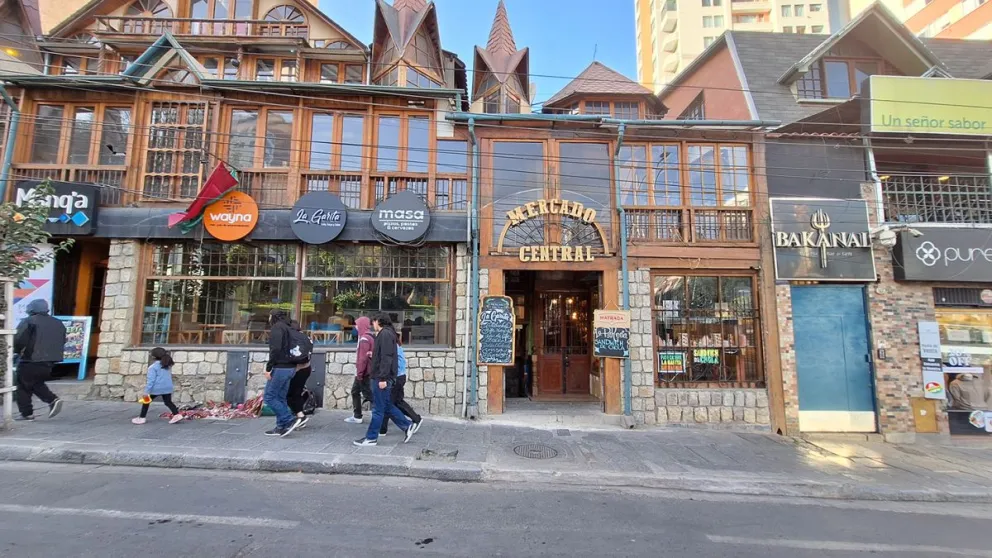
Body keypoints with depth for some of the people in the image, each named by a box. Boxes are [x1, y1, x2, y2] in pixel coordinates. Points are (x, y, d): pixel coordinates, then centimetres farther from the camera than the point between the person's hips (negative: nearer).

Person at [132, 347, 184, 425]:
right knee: (168, 402, 7)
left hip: (156, 388, -5)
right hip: (168, 388, 6)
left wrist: (146, 392, -11)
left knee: (146, 401, 15)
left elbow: (151, 380, -13)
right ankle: (177, 414, -9)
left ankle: (141, 418, 22)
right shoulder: (168, 366, 14)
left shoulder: (153, 367, -8)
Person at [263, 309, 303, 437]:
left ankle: (290, 419, -6)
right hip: (290, 368, 8)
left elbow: (275, 349, -19)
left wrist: (268, 368, -16)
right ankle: (281, 427, 16)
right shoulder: (287, 327, 17)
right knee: (280, 398, 13)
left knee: (269, 397, -1)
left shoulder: (277, 327, -8)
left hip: (280, 368, -8)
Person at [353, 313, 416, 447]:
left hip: (382, 378, -10)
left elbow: (386, 357, -21)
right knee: (387, 406, 15)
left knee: (378, 409, 1)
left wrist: (382, 378, -23)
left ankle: (371, 438, 10)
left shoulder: (385, 334, -14)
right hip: (382, 377, 10)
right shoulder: (386, 333, 17)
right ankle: (407, 426, 19)